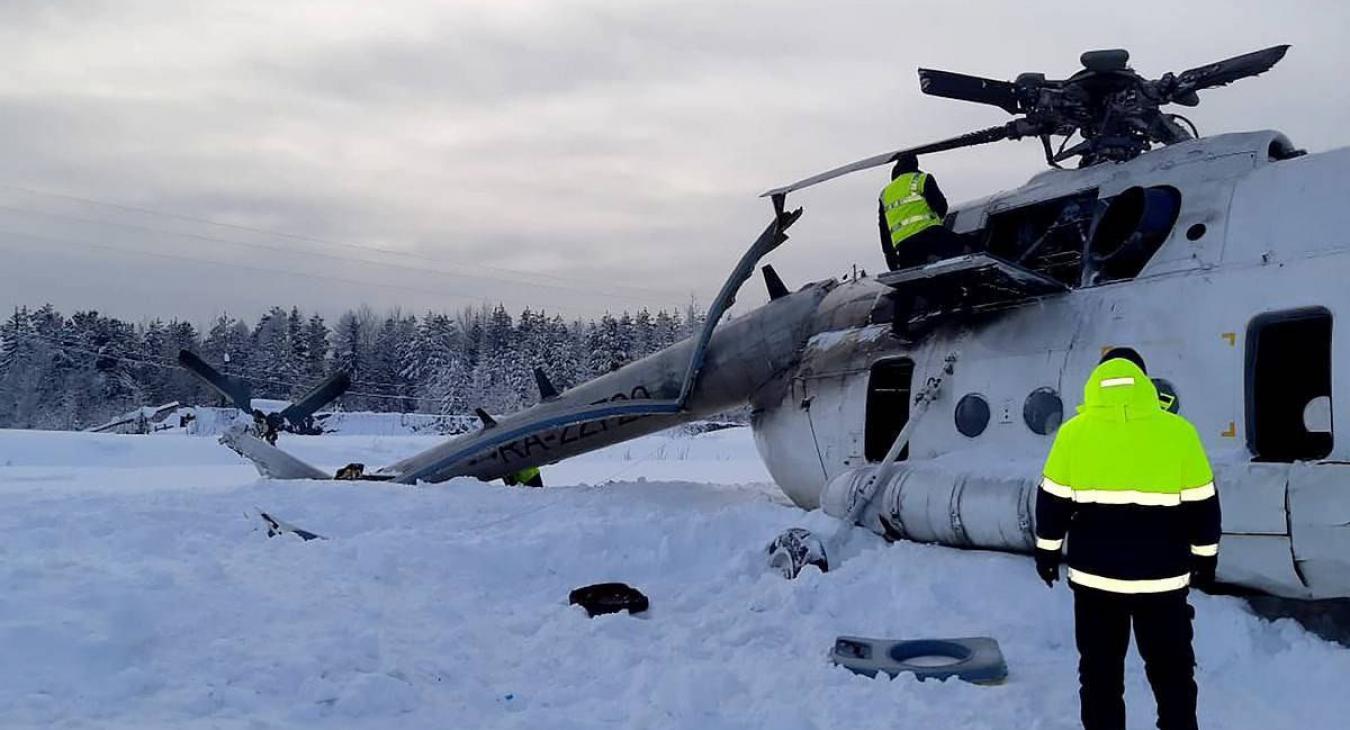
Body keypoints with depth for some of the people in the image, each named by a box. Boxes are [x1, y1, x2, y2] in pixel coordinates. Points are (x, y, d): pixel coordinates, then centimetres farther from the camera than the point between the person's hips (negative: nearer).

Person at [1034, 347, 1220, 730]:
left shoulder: (1073, 432, -5)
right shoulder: (1178, 431, -6)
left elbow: (1053, 501, 0)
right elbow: (1202, 504, 0)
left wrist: (1047, 551, 13)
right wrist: (1205, 556, 14)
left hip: (1095, 576, 0)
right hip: (1162, 577, 0)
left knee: (1100, 670, 12)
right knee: (1171, 669, 15)